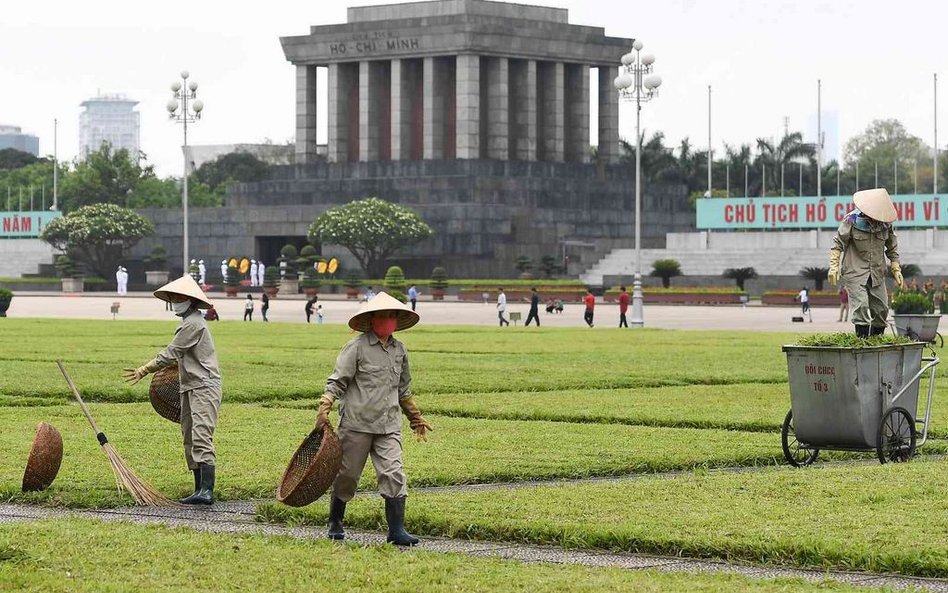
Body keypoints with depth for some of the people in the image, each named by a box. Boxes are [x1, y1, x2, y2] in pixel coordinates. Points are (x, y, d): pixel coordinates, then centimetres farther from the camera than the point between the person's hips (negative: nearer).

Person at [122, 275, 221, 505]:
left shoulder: (194, 323, -15)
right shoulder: (189, 321, 19)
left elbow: (171, 354, -16)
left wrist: (143, 371, -12)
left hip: (204, 386, -11)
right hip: (190, 387, 11)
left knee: (201, 437, -20)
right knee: (189, 440, 11)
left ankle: (207, 490, -28)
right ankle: (200, 490, 13)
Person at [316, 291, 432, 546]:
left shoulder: (399, 350, 13)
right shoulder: (356, 347, -5)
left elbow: (404, 390, 27)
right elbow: (337, 381, -6)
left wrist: (416, 418, 33)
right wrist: (324, 408, -18)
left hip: (389, 426, 4)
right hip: (356, 423, -4)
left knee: (394, 474, -8)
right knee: (346, 475, 7)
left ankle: (397, 530, -8)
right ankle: (335, 523, 24)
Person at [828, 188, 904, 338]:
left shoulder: (886, 224, 0)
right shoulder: (851, 220, -11)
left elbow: (892, 248, 13)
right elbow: (838, 243, -7)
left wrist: (896, 269, 8)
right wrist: (833, 266, -15)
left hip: (877, 273, 5)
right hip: (855, 271, -5)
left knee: (881, 308, 4)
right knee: (861, 306, -16)